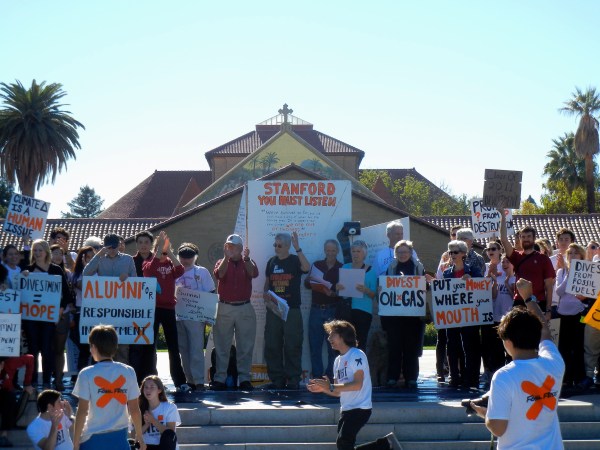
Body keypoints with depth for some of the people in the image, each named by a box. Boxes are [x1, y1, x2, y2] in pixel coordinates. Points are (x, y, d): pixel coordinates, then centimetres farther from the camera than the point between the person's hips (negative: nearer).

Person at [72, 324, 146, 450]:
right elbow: (134, 409, 2)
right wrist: (140, 436, 14)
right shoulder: (128, 372, -1)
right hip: (119, 437, 3)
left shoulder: (87, 374, -9)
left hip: (94, 439, -3)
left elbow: (82, 411, -9)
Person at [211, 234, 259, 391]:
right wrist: (226, 257, -20)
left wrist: (246, 258, -24)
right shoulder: (222, 262, 9)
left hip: (245, 308, 0)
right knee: (221, 345, 1)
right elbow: (218, 274, -13)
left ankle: (244, 378, 5)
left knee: (245, 346, 1)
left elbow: (254, 273, -12)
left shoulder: (248, 263, 10)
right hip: (224, 308, 0)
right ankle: (220, 378, 4)